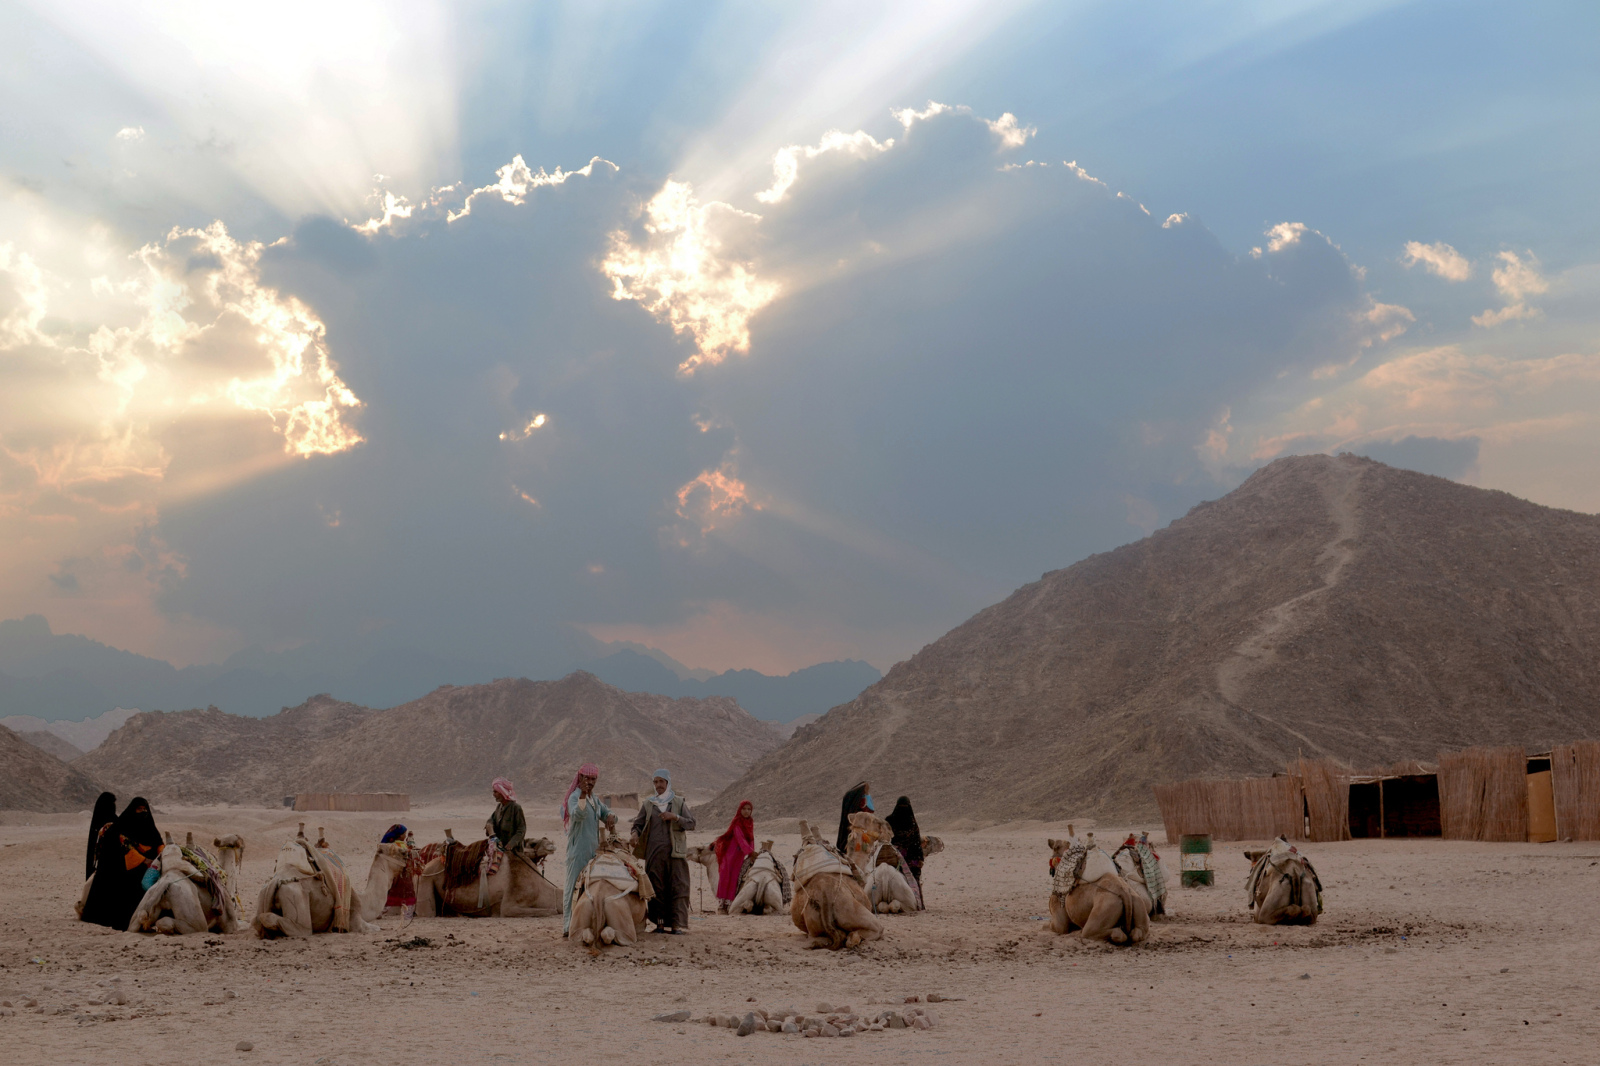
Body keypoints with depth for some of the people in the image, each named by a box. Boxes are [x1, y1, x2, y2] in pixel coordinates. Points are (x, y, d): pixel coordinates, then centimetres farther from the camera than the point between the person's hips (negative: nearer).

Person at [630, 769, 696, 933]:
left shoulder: (679, 802, 9)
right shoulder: (648, 803, 13)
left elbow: (691, 823, 3)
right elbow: (638, 823, 14)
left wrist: (674, 817, -12)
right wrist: (635, 834, -8)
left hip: (675, 852, -1)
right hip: (654, 852, 1)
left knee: (678, 887, -7)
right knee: (657, 888, -1)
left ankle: (678, 924, -7)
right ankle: (660, 922, 2)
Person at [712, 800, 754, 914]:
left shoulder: (750, 822, 9)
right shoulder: (737, 823, -11)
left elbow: (751, 839, 10)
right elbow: (740, 839, -20)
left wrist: (752, 853, -1)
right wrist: (750, 851, -29)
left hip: (740, 856, 6)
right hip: (731, 853, -6)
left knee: (734, 879, 2)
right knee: (726, 877, -6)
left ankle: (728, 904, 2)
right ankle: (721, 904, -5)